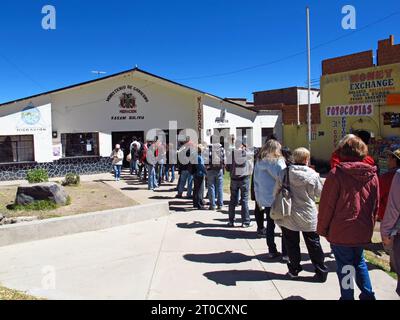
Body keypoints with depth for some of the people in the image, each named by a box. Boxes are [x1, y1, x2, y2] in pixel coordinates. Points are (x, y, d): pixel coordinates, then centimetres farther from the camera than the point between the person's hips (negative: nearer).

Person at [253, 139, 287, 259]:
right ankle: (285, 253, 9)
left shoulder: (259, 162, 6)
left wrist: (259, 199, 15)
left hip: (265, 199, 5)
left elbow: (256, 182, 9)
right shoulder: (279, 161, -10)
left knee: (270, 225, 15)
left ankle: (272, 251, 20)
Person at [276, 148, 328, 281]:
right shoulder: (313, 175, -11)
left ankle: (294, 269, 22)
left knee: (292, 244, 13)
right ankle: (321, 272, 19)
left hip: (289, 214, 0)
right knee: (314, 245, 12)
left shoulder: (286, 172, -9)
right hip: (308, 215, 0)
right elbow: (319, 192, 1)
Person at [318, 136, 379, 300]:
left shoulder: (337, 173, -15)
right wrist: (369, 225, 19)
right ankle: (368, 294, 28)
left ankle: (347, 297, 20)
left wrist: (322, 228, -2)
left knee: (345, 266, 10)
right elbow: (376, 206, 6)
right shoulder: (372, 175, -1)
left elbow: (326, 205, -13)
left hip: (340, 232, -5)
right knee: (359, 262, 25)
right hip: (363, 231, 5)